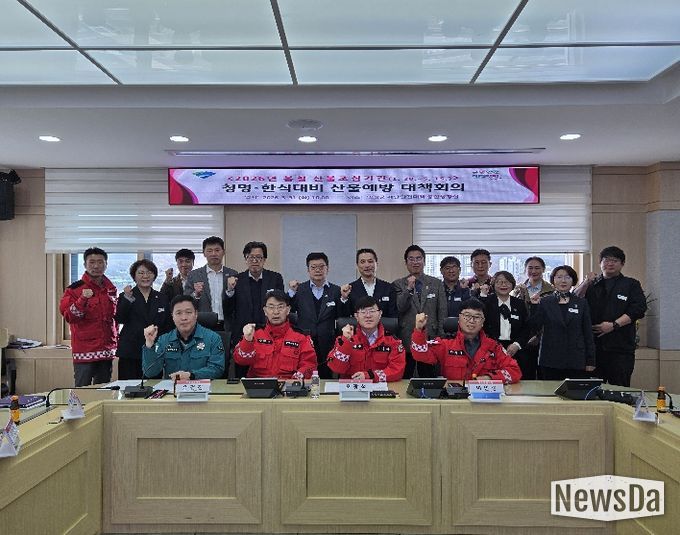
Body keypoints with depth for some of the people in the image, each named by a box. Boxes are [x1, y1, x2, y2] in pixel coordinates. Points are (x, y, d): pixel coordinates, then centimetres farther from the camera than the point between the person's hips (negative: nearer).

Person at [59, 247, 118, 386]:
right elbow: (69, 316, -13)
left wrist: (116, 341, 16)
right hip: (85, 351, -5)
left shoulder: (111, 289, 12)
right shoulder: (75, 288, -4)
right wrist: (83, 299, -28)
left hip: (107, 351, 5)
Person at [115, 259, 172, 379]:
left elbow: (168, 326, 13)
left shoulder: (162, 299, 12)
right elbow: (120, 319, -8)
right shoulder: (125, 296, 6)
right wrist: (127, 298, -19)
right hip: (130, 353, -2)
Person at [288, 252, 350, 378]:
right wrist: (291, 292, -13)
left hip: (327, 347, 0)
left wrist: (344, 298, -13)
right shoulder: (300, 289, 5)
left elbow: (343, 318, 2)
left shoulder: (336, 291, 4)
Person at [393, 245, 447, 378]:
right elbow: (399, 309, -7)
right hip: (406, 341, -1)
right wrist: (409, 288, -19)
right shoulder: (398, 284, 5)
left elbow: (442, 314, 7)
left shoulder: (437, 284, 8)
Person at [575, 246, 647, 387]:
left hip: (620, 347, -2)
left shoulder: (631, 284, 11)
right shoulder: (591, 285, 17)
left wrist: (614, 325, -11)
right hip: (593, 345, 2)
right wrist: (586, 283, -9)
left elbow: (638, 309, -2)